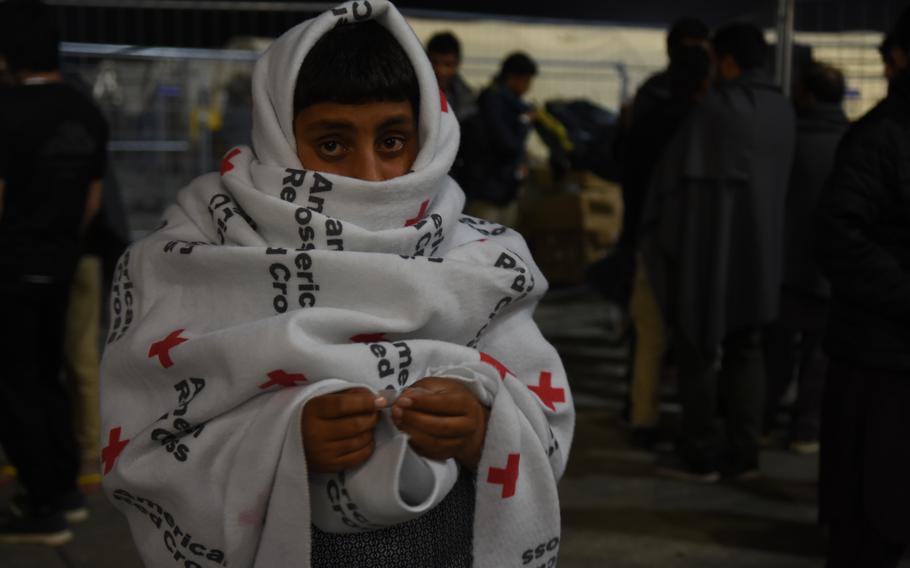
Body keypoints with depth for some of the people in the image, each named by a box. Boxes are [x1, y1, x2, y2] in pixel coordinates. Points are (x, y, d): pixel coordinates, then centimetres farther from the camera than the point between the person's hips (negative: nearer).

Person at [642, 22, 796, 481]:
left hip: (707, 245, -6)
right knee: (744, 350, 12)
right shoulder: (782, 110, 5)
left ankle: (700, 455, 7)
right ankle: (742, 452, 14)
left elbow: (676, 173, -9)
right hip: (759, 247, 6)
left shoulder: (708, 107, -15)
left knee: (698, 348, 3)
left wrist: (657, 233, 2)